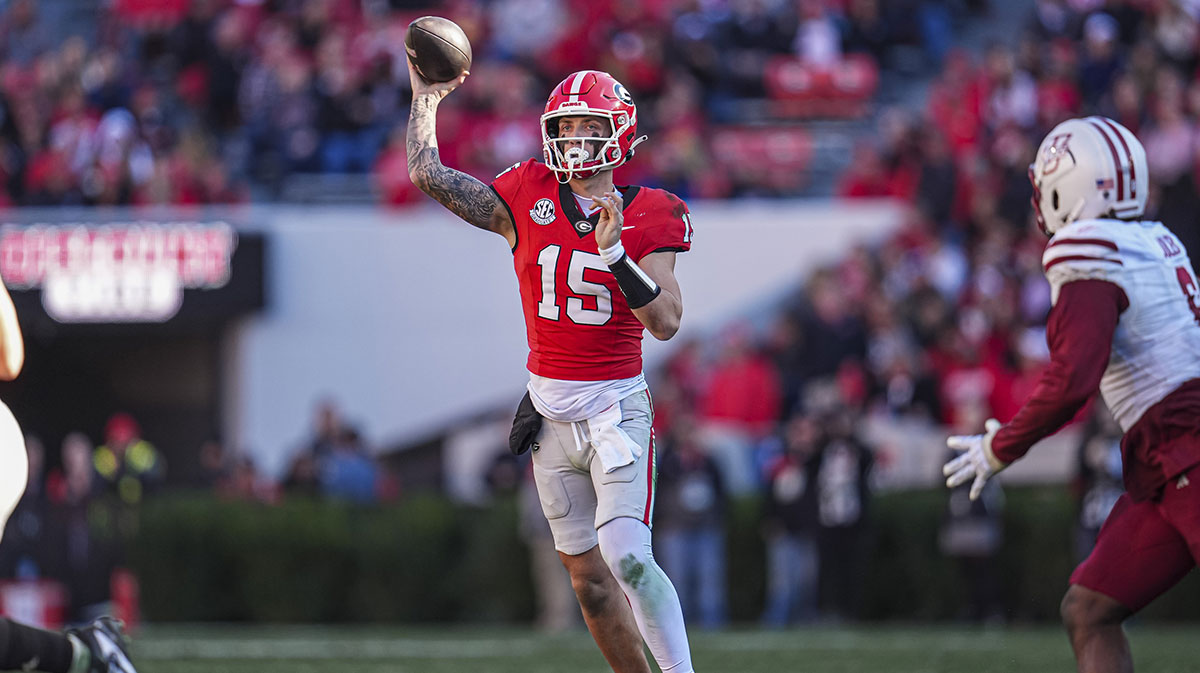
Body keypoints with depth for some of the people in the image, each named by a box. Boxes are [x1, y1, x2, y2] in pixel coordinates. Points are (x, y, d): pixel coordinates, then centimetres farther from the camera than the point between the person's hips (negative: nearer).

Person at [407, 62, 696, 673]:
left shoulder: (649, 216, -5)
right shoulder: (527, 198, 2)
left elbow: (666, 322, -14)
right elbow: (428, 175, 0)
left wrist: (614, 252, -24)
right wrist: (426, 98, 6)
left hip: (617, 405, -4)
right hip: (549, 409, 4)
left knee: (628, 559, -19)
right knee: (588, 576, 7)